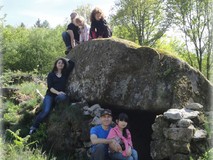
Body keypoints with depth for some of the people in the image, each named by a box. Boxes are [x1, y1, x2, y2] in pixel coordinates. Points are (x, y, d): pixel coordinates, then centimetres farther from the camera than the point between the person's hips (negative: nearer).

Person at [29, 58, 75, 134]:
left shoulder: (65, 73, 13)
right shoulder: (51, 74, 7)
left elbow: (72, 63, 11)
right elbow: (49, 87, -4)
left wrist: (65, 59, 22)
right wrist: (57, 92, -20)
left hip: (59, 96, 2)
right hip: (50, 95, -2)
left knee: (63, 97, -38)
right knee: (45, 111, -24)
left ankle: (55, 103, -9)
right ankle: (34, 127, -12)